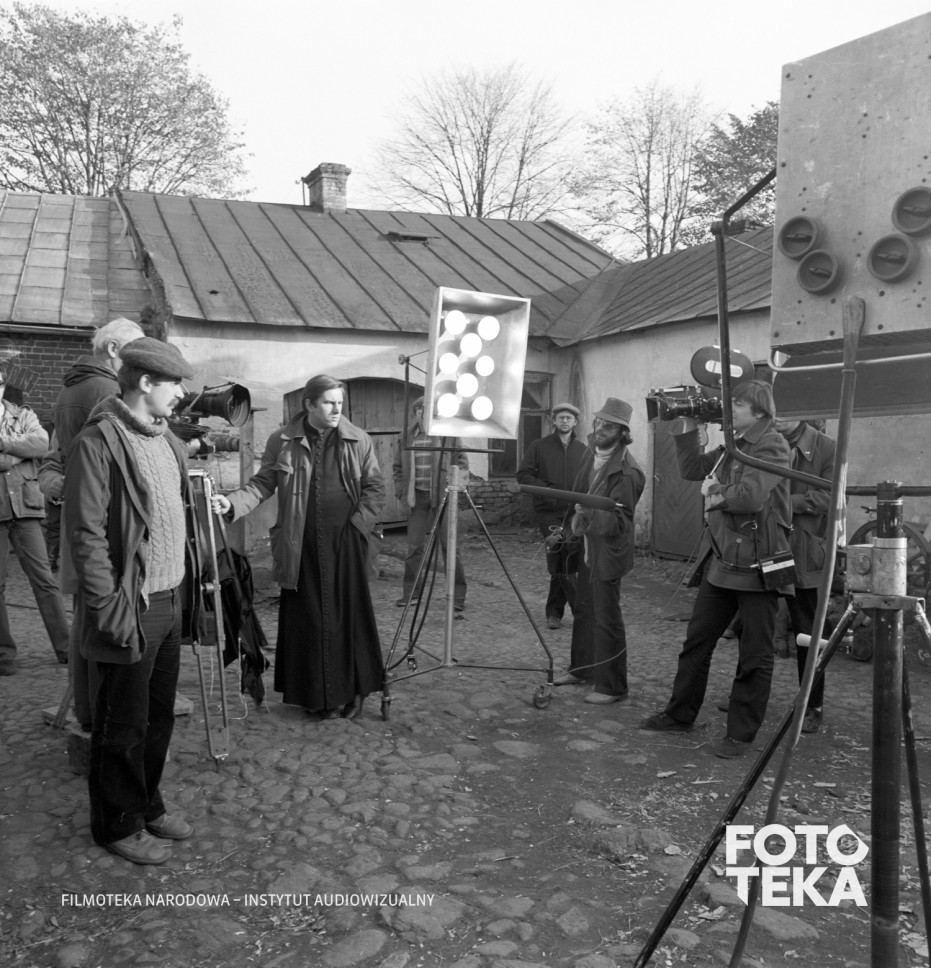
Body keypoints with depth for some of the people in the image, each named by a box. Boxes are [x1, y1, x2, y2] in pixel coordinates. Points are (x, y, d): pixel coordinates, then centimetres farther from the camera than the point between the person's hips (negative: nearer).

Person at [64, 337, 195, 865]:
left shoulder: (166, 440, 11)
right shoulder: (98, 442, -16)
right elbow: (86, 534, -18)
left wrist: (180, 591, 14)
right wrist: (110, 608, -19)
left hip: (169, 603, 8)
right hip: (130, 610, -8)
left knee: (160, 716, 19)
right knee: (123, 727, 7)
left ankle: (147, 805, 37)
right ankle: (118, 825, 25)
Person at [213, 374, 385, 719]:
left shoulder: (358, 440, 3)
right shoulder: (282, 441, 2)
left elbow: (374, 487, 6)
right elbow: (263, 484, 3)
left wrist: (358, 525, -4)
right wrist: (232, 503, -13)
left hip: (346, 545, 0)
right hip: (302, 548, 0)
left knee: (350, 616, 5)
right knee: (307, 619, 5)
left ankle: (354, 690, 20)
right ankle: (316, 693, 18)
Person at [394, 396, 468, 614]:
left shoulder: (448, 434, -1)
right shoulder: (408, 436, 9)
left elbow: (462, 463, 1)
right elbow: (398, 467, 18)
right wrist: (403, 490, 7)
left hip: (443, 497, -3)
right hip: (418, 497, 4)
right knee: (413, 546, 7)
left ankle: (458, 599, 1)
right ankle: (410, 591, 22)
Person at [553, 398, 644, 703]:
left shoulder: (626, 472, -23)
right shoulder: (591, 452, 3)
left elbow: (620, 521, -25)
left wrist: (591, 513, -40)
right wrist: (575, 520, 14)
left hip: (609, 550, -9)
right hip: (587, 544, 9)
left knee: (606, 618, -3)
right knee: (583, 609, 20)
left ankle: (612, 686, 8)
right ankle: (581, 668, 36)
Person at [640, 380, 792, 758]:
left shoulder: (772, 445, -11)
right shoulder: (732, 447, 14)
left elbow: (751, 496, -23)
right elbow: (692, 469, 16)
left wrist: (716, 496, -6)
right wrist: (687, 429, 7)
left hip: (756, 564, -8)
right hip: (720, 560, 8)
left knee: (754, 655, 5)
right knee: (696, 640, 14)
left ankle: (741, 734, 15)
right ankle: (679, 714, 27)